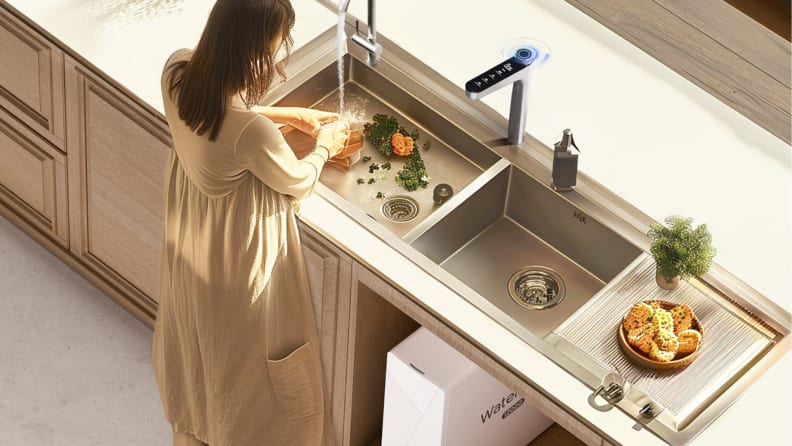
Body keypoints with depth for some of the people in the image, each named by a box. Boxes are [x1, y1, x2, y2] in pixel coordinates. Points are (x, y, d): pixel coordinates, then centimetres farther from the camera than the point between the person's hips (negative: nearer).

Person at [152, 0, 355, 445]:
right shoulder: (252, 132, -40)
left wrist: (290, 115, 6)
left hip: (191, 241, 8)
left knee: (198, 341, 33)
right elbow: (297, 183, -18)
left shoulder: (178, 71, -21)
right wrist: (325, 146, 2)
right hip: (239, 260, -8)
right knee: (244, 362, 21)